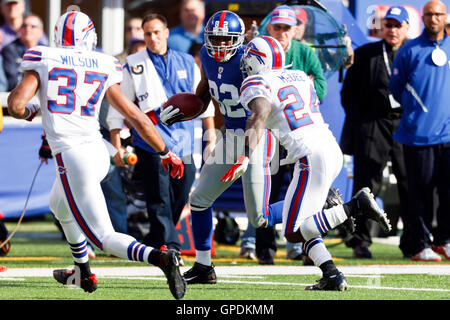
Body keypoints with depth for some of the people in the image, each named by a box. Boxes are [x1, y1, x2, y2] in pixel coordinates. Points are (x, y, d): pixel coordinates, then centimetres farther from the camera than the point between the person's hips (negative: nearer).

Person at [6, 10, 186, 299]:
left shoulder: (43, 61, 0)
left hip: (71, 155, -6)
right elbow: (136, 116, 8)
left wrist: (28, 112, 16)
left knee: (104, 237, -5)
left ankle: (160, 258, -29)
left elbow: (16, 104, -9)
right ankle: (84, 273, 47)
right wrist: (166, 152, 17)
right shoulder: (103, 69, 9)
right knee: (60, 207, 35)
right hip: (99, 153, 6)